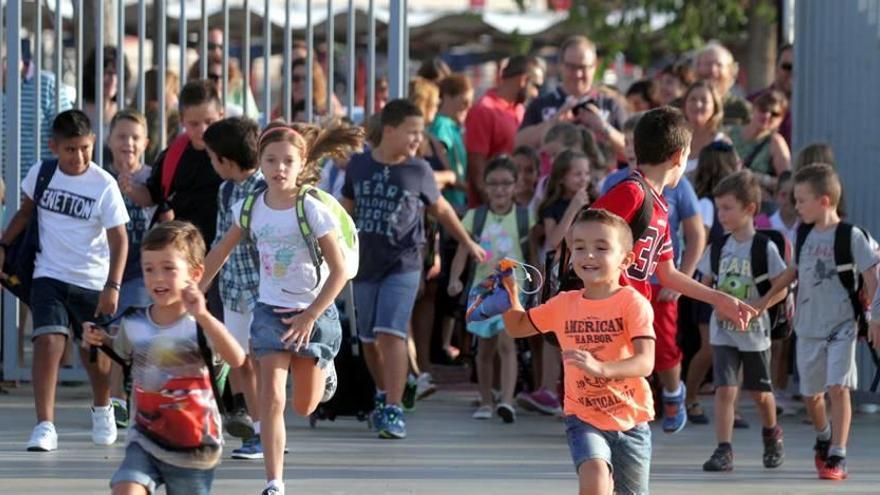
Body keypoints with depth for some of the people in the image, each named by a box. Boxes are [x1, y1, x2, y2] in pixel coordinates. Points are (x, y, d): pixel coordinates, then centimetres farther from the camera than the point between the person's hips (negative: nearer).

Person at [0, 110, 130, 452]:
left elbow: (119, 239, -13)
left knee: (94, 353, 14)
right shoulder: (41, 173, -3)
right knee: (48, 341, -19)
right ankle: (45, 426, -21)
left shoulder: (104, 186, -13)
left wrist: (112, 287, -22)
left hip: (93, 282, -1)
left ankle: (102, 409, 44)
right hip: (49, 276, 1)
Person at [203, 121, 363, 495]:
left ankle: (323, 370, 45)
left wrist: (309, 318, -17)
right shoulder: (250, 208, -5)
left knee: (304, 406, 10)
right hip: (271, 310, 2)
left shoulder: (312, 209, -17)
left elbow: (339, 272, -14)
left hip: (315, 312, -2)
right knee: (272, 398, -12)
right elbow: (222, 251, 12)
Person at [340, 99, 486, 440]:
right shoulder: (359, 166, 1)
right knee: (369, 339, 11)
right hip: (365, 264, 3)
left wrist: (469, 244, 22)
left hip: (402, 265, -3)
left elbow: (441, 210, 13)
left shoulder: (418, 171, -1)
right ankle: (383, 394, 35)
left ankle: (393, 411, -17)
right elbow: (346, 210, 13)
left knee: (391, 333, -17)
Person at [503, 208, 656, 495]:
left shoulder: (633, 303, -12)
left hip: (630, 419, -1)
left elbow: (645, 363, -25)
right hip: (583, 417, 1)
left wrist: (601, 367, -42)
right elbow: (516, 327, 18)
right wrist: (510, 293, -3)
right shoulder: (564, 305, 2)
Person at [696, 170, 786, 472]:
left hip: (754, 331, -2)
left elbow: (780, 289, -10)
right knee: (725, 389, -11)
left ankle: (772, 435, 39)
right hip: (723, 331, 2)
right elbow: (705, 283, 9)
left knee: (760, 392, 13)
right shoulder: (718, 247, 2)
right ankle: (724, 450, -11)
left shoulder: (764, 247, -11)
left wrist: (755, 306, -23)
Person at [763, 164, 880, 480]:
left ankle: (837, 457, -13)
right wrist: (764, 300, 17)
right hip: (808, 327, 6)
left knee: (838, 388, -16)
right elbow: (794, 271, 19)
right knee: (811, 393, 13)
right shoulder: (804, 234, 6)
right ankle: (824, 437, 40)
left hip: (842, 326, -6)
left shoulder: (852, 236, -11)